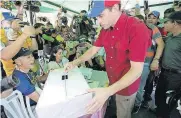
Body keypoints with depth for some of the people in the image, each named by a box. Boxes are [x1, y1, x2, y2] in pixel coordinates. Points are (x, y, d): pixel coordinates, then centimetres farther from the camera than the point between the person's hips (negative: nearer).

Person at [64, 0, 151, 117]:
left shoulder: (137, 29, -27)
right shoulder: (105, 29, -2)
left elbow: (136, 70, -29)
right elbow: (93, 50, 7)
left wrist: (108, 91, -36)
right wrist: (75, 63, -3)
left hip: (126, 85, -5)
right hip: (111, 81, 6)